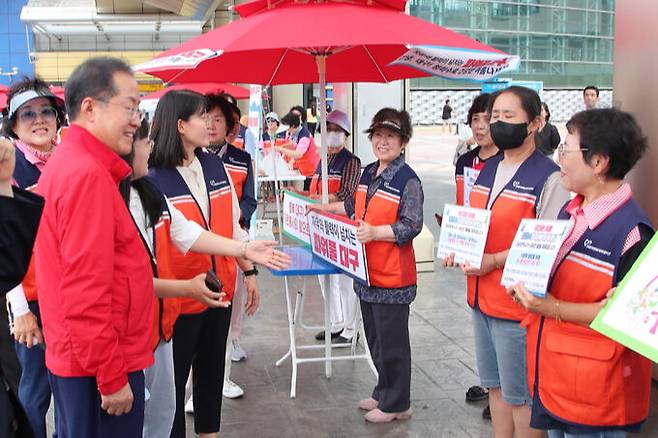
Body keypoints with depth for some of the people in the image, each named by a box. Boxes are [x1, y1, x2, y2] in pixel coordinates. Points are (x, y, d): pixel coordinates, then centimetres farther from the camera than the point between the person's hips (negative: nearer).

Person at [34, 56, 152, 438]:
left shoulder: (69, 163, 11)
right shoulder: (88, 174, -20)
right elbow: (86, 290, -23)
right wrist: (112, 377, -20)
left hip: (75, 359, 10)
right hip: (101, 365, -10)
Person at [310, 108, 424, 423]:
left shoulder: (408, 181, -15)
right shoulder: (368, 173, 10)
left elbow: (411, 226, -20)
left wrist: (374, 232, -30)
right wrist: (324, 208, 24)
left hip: (392, 277, -8)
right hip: (367, 272, 8)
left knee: (392, 343, 4)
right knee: (375, 338, 20)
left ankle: (396, 404, 19)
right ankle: (383, 392, 36)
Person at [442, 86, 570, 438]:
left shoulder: (548, 178, -14)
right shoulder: (487, 170, 11)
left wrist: (494, 261, -22)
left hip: (518, 304, -8)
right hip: (481, 299, 8)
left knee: (519, 396, 5)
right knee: (495, 386, 19)